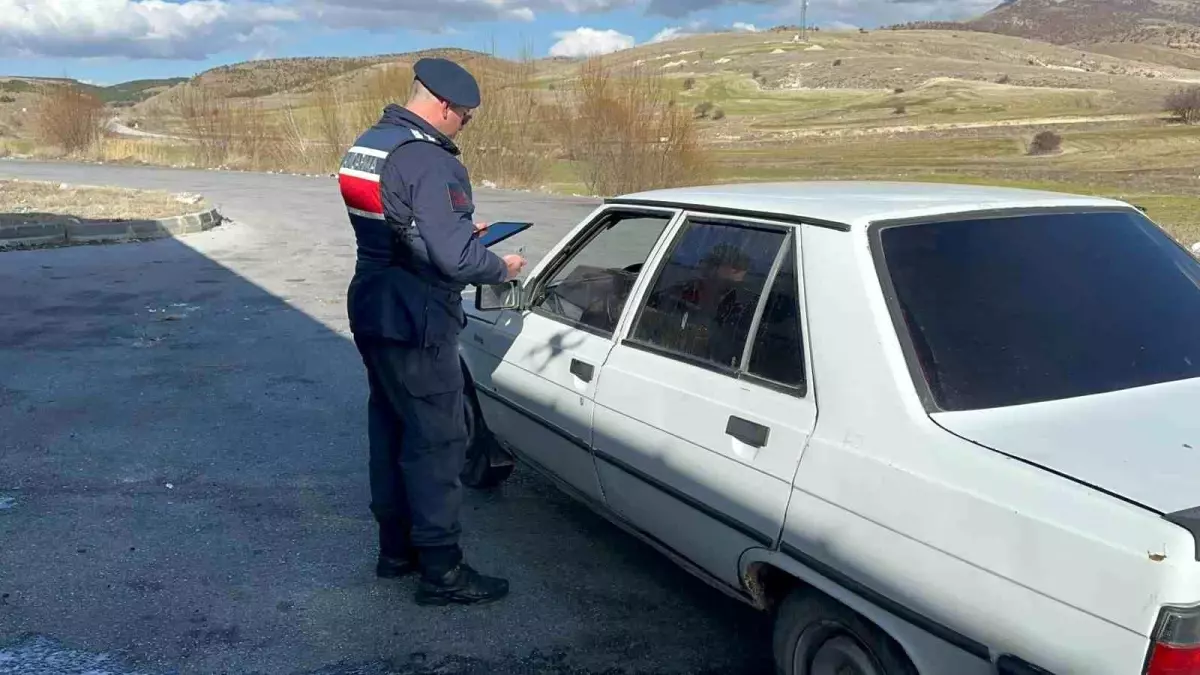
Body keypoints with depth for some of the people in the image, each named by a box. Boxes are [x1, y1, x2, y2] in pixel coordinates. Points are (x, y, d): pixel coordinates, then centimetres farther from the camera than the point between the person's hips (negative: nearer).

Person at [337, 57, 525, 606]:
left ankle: (396, 548, 30)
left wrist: (461, 227, 17)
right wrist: (501, 268, -7)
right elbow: (454, 257, -25)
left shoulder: (367, 144, 10)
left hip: (371, 309, 10)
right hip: (413, 322, -10)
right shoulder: (430, 161, -21)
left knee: (389, 427, 18)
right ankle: (441, 571, 8)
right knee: (437, 440, -1)